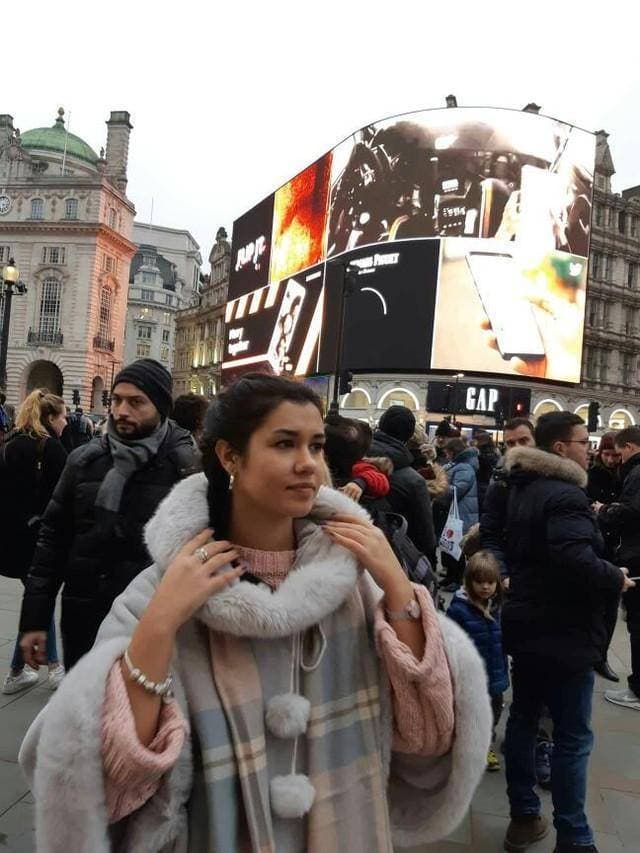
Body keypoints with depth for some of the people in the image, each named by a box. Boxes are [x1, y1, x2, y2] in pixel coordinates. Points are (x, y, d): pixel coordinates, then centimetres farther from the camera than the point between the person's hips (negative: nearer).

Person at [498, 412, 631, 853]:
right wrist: (617, 579, -15)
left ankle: (524, 818, 30)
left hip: (527, 625, 9)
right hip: (563, 633, -9)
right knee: (573, 737, 3)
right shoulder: (566, 495, -21)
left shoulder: (521, 488, 9)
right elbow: (579, 563, -32)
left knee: (523, 718, 16)